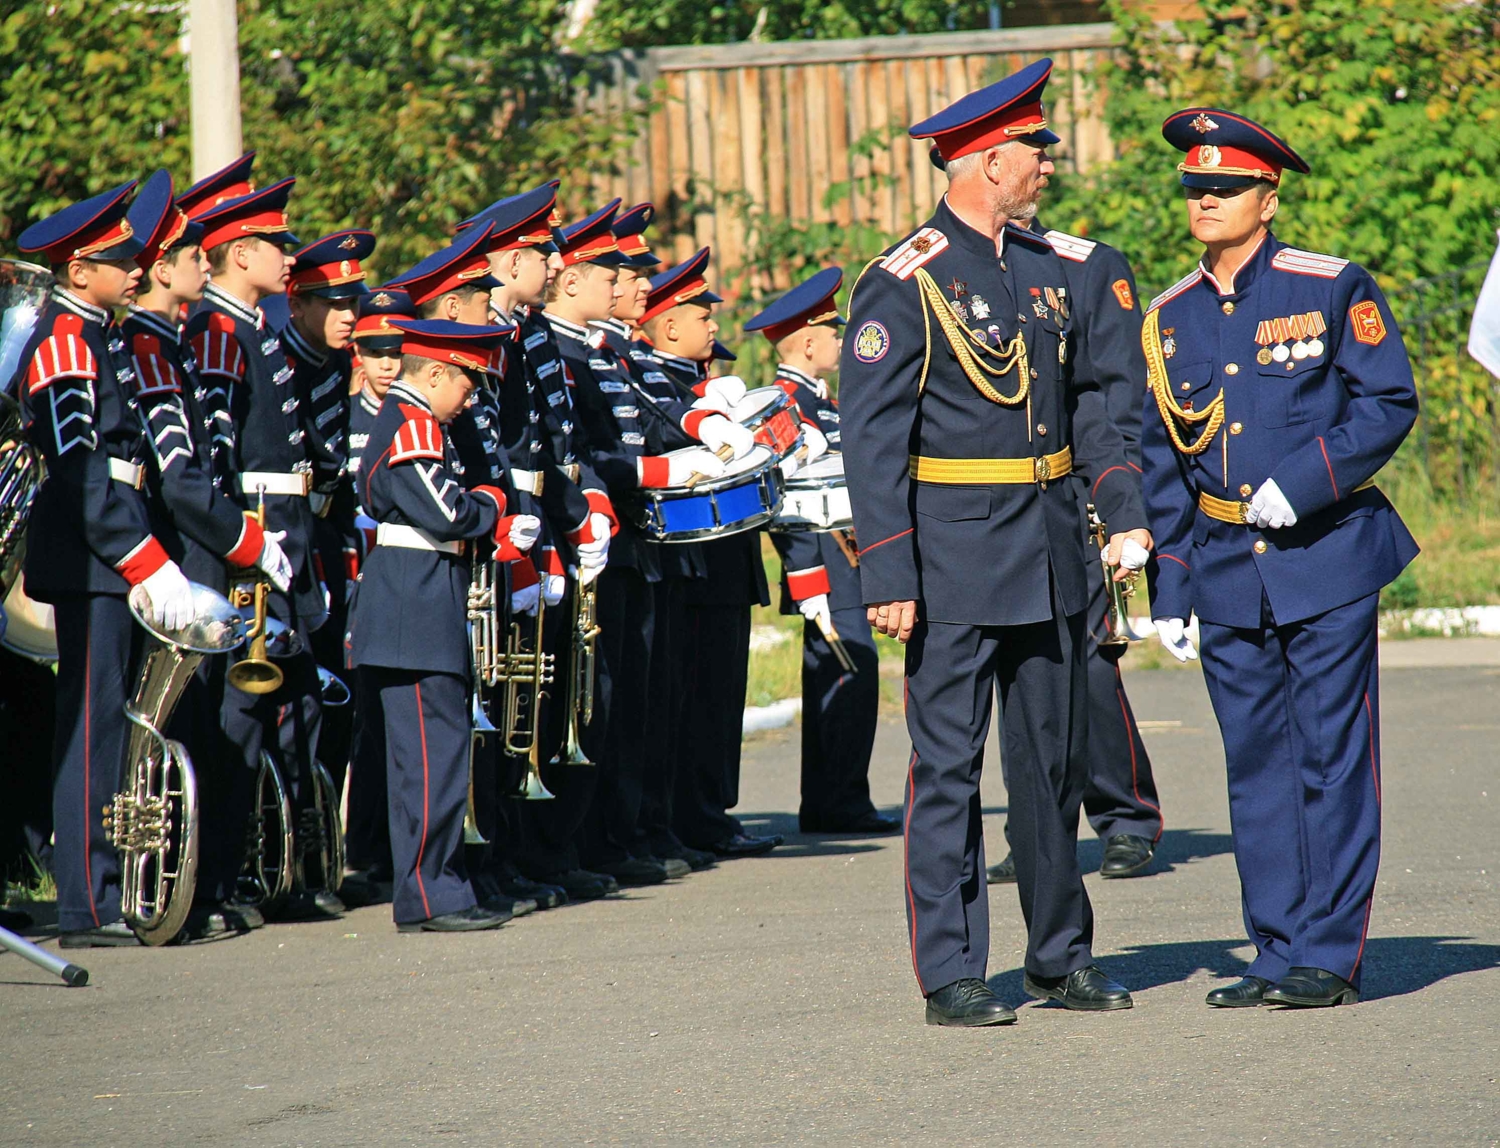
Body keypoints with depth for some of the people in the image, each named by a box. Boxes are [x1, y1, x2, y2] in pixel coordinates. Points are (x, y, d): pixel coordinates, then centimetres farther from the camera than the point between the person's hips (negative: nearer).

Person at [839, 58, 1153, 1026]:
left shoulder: (1045, 266, 10)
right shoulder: (904, 283, -11)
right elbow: (871, 436, -12)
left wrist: (1126, 510, 8)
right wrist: (888, 576, -17)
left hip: (1050, 547, 7)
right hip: (957, 554, -7)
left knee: (1057, 758, 12)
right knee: (948, 764, -3)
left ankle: (1062, 957, 22)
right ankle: (952, 976, 2)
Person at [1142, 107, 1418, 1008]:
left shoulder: (1334, 290, -3)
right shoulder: (1171, 318, 10)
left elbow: (1390, 403, -6)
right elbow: (1161, 461, 14)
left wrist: (1303, 481, -18)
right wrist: (1169, 587, 9)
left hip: (1328, 558, -4)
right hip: (1227, 573, 4)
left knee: (1333, 760, -3)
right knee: (1257, 766, 6)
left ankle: (1330, 957, 1)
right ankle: (1278, 952, 12)